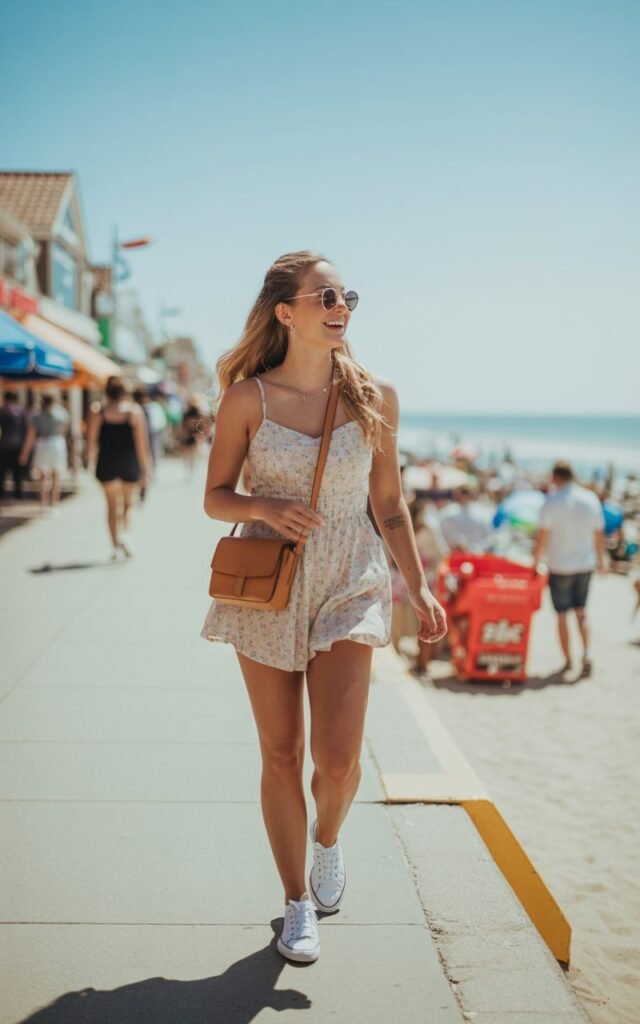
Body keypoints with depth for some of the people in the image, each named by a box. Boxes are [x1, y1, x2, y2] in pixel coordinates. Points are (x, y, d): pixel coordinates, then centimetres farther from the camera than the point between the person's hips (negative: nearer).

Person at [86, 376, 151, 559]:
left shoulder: (97, 412, -2)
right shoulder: (134, 411, -4)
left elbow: (91, 441, -1)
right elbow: (142, 443, -5)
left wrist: (92, 460, 17)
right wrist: (145, 468, 1)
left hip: (106, 463, 0)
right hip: (129, 464, 0)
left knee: (112, 504, 12)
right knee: (127, 502, 16)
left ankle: (116, 544, 10)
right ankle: (125, 533, -8)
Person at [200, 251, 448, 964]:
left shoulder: (375, 398, 0)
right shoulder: (248, 398, -4)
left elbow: (389, 505, 8)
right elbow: (215, 497, 2)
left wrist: (420, 587, 4)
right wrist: (263, 508, -19)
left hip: (349, 585, 0)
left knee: (337, 757, -8)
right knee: (281, 756, 7)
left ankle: (328, 838, 29)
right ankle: (297, 903, 28)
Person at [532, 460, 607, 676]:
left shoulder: (552, 501, -14)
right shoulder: (591, 499, -1)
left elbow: (543, 535, -15)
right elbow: (599, 533, 5)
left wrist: (536, 562, -6)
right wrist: (601, 558, 17)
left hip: (559, 566, -4)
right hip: (585, 565, 4)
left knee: (562, 615, 9)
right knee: (581, 612, 17)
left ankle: (568, 660, 15)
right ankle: (586, 654, 2)